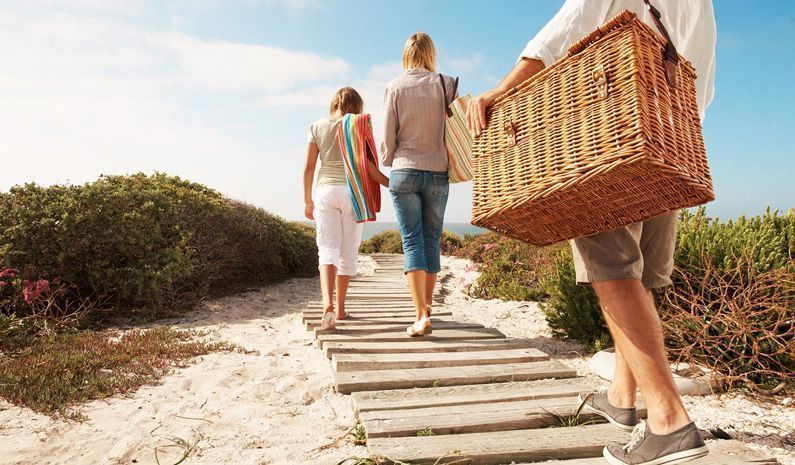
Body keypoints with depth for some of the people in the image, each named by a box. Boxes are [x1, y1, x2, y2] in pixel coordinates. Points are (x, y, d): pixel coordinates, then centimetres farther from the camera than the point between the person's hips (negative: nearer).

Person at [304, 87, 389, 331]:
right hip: (352, 191, -1)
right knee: (348, 252, 8)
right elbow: (367, 166, -5)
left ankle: (328, 306, -23)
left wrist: (308, 201, 11)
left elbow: (308, 168, 4)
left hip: (325, 191, 1)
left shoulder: (317, 127, 6)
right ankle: (340, 309, 18)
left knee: (327, 249, -2)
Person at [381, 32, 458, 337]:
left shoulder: (395, 87, 0)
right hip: (438, 173, 1)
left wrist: (387, 162, 18)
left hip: (404, 172, -1)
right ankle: (427, 304, 25)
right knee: (432, 239, 12)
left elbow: (388, 134, 1)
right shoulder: (445, 85, 2)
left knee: (412, 240, -1)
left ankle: (421, 315, -9)